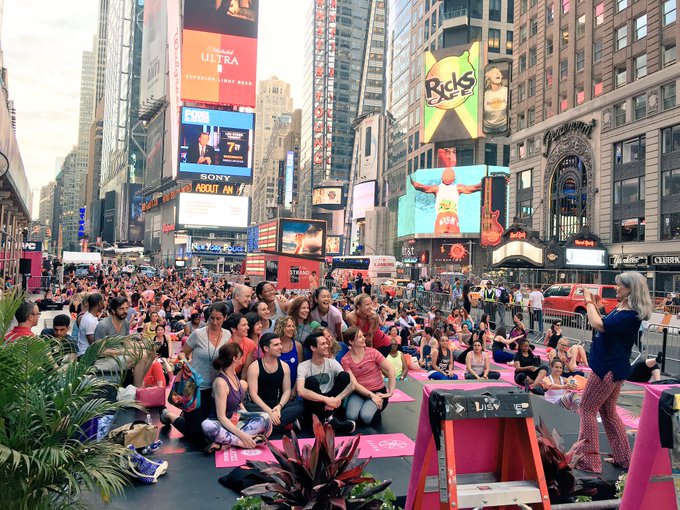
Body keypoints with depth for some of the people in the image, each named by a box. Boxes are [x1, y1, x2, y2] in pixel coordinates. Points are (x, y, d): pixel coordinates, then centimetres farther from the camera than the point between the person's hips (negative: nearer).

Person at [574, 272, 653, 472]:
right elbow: (604, 324, 20)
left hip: (609, 369, -10)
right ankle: (622, 457, 30)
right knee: (608, 411, 19)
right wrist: (592, 304, 10)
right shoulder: (621, 309, 8)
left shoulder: (630, 315, -22)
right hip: (611, 367, 10)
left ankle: (588, 459, 1)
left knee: (587, 409, -3)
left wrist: (589, 301, -20)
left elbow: (598, 325, -33)